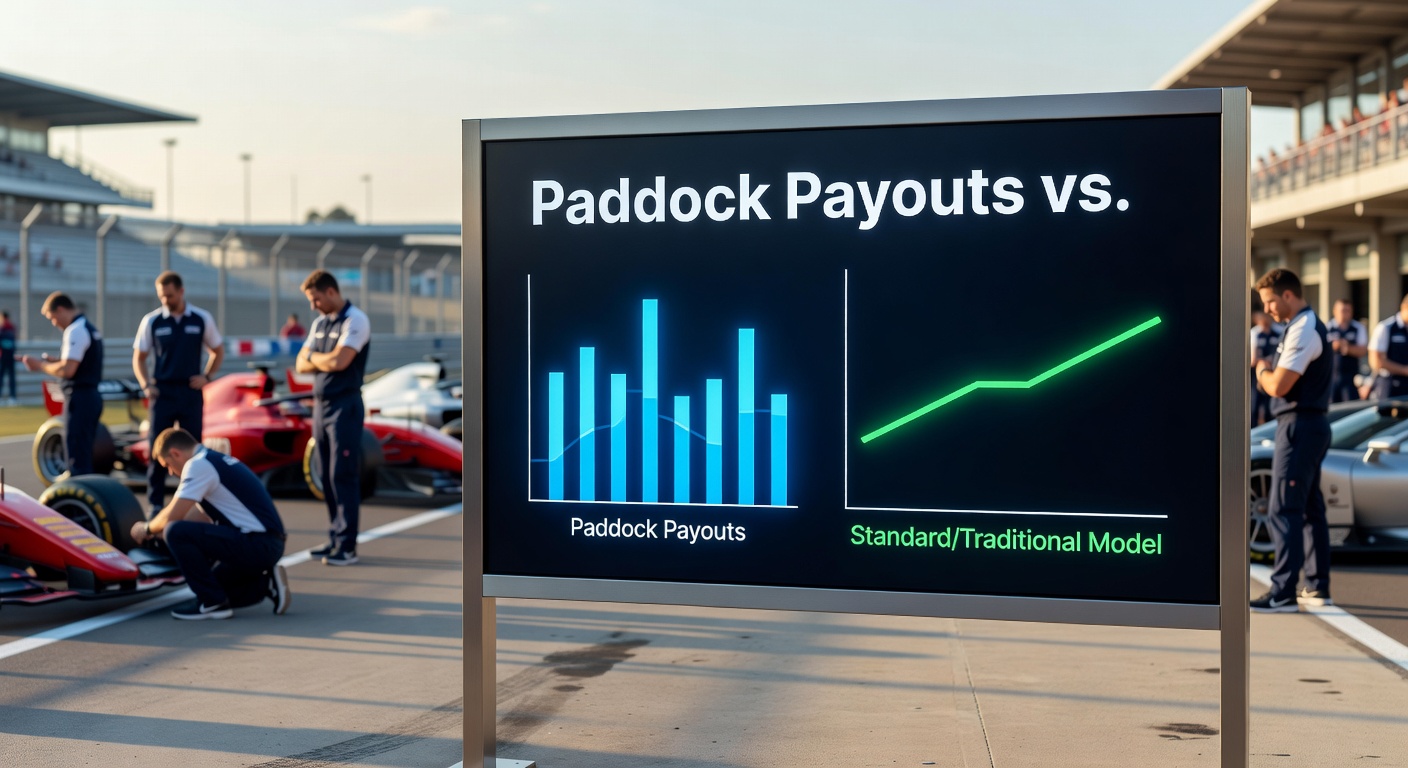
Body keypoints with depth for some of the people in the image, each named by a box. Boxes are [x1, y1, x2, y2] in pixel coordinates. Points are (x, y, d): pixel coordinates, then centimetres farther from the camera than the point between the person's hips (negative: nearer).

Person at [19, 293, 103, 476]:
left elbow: (67, 370, -21)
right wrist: (52, 362, 12)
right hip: (93, 396, 10)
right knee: (85, 454, 15)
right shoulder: (91, 329, 16)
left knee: (77, 456, -7)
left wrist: (40, 366, -7)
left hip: (79, 398, -10)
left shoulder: (75, 331, -14)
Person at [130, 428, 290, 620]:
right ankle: (265, 584, 13)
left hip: (255, 545, -10)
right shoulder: (217, 461, 20)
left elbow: (172, 517, -10)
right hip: (269, 546, 10)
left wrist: (147, 529, 10)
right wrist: (155, 529, 32)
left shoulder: (198, 465, -9)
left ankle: (212, 602, -8)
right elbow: (202, 516, 29)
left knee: (176, 533, -14)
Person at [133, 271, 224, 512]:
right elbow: (139, 358, 10)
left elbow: (218, 351, 14)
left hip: (191, 393, 0)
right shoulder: (151, 321, 2)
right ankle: (155, 503, 7)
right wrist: (145, 385, -4)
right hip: (162, 392, 0)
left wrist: (206, 377, 1)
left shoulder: (202, 319, 2)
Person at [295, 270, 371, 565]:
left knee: (343, 476, -8)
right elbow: (301, 365, 12)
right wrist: (325, 360, -7)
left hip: (345, 406, -8)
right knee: (327, 477, 9)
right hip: (320, 405, 8)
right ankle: (335, 538, 16)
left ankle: (347, 546, -6)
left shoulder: (355, 320, -9)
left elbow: (339, 361, -20)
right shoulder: (319, 323, 15)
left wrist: (313, 357, -1)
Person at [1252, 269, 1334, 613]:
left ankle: (1283, 593, -10)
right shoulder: (1310, 326, 18)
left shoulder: (1302, 330, -16)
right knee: (1310, 509, 14)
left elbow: (1278, 386, -20)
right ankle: (1317, 587, 21)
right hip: (1312, 425, 11)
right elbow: (1281, 381, 19)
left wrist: (1261, 369, -2)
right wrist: (1267, 370, 1)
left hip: (1300, 426, -11)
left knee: (1283, 511, -10)